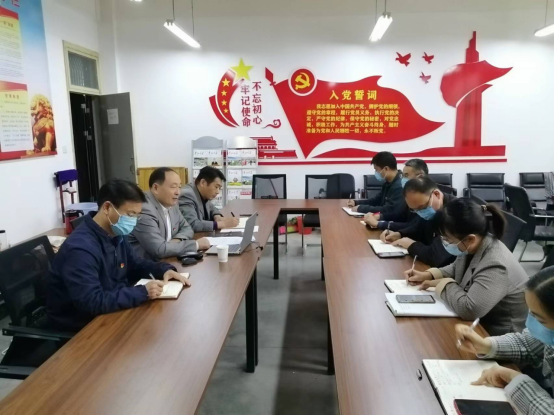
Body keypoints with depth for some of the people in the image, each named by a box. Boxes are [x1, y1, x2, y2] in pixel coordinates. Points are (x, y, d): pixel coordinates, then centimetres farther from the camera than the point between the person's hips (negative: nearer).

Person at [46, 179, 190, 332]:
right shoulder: (80, 248, -28)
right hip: (81, 326, -8)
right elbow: (91, 303, -34)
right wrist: (142, 292, -34)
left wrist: (164, 269, -4)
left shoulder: (116, 235, 0)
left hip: (111, 312, 8)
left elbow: (135, 264, 15)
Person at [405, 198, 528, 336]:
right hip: (477, 322, 8)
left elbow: (468, 309, -38)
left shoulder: (496, 266, -32)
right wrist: (429, 275, -2)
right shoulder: (472, 247, -6)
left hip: (496, 335, -7)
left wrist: (444, 283, -21)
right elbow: (457, 268, 15)